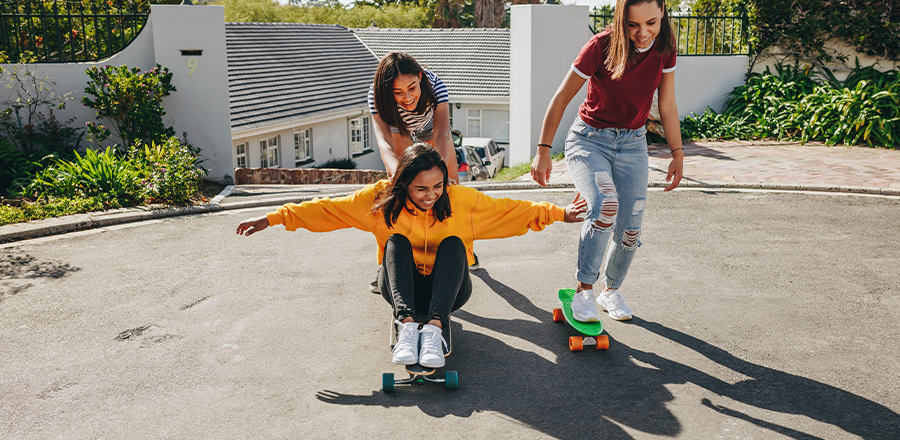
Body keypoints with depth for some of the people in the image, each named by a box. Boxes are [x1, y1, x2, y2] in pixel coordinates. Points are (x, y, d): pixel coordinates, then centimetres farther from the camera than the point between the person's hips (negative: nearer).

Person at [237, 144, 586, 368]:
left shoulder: (461, 199, -10)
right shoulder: (383, 198, -11)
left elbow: (510, 210, -6)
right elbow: (328, 209, -12)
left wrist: (558, 214, -11)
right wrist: (274, 218, -16)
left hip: (447, 291, 0)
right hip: (403, 289, 0)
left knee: (452, 242, -28)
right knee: (397, 240, -27)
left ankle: (434, 326, -43)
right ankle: (407, 324, -43)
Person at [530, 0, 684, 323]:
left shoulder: (664, 48, -7)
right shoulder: (602, 46, -20)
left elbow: (667, 106, 5)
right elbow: (562, 98, -13)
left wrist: (678, 154, 7)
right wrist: (543, 150, -14)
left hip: (632, 144, 4)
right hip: (589, 139, -4)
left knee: (630, 232, 0)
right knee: (605, 205, -32)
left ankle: (611, 291, 28)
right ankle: (584, 291, -18)